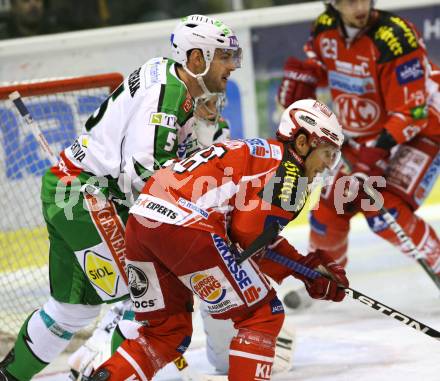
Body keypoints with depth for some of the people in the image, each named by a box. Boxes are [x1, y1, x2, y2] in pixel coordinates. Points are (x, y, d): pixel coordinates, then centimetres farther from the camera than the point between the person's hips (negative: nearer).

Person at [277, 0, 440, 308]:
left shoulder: (393, 37, -28)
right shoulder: (325, 29, -8)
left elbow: (411, 112, -28)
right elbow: (317, 62, 17)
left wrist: (379, 148, -37)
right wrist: (300, 75, -3)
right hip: (362, 138, 6)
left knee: (385, 213, -25)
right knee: (328, 213, 4)